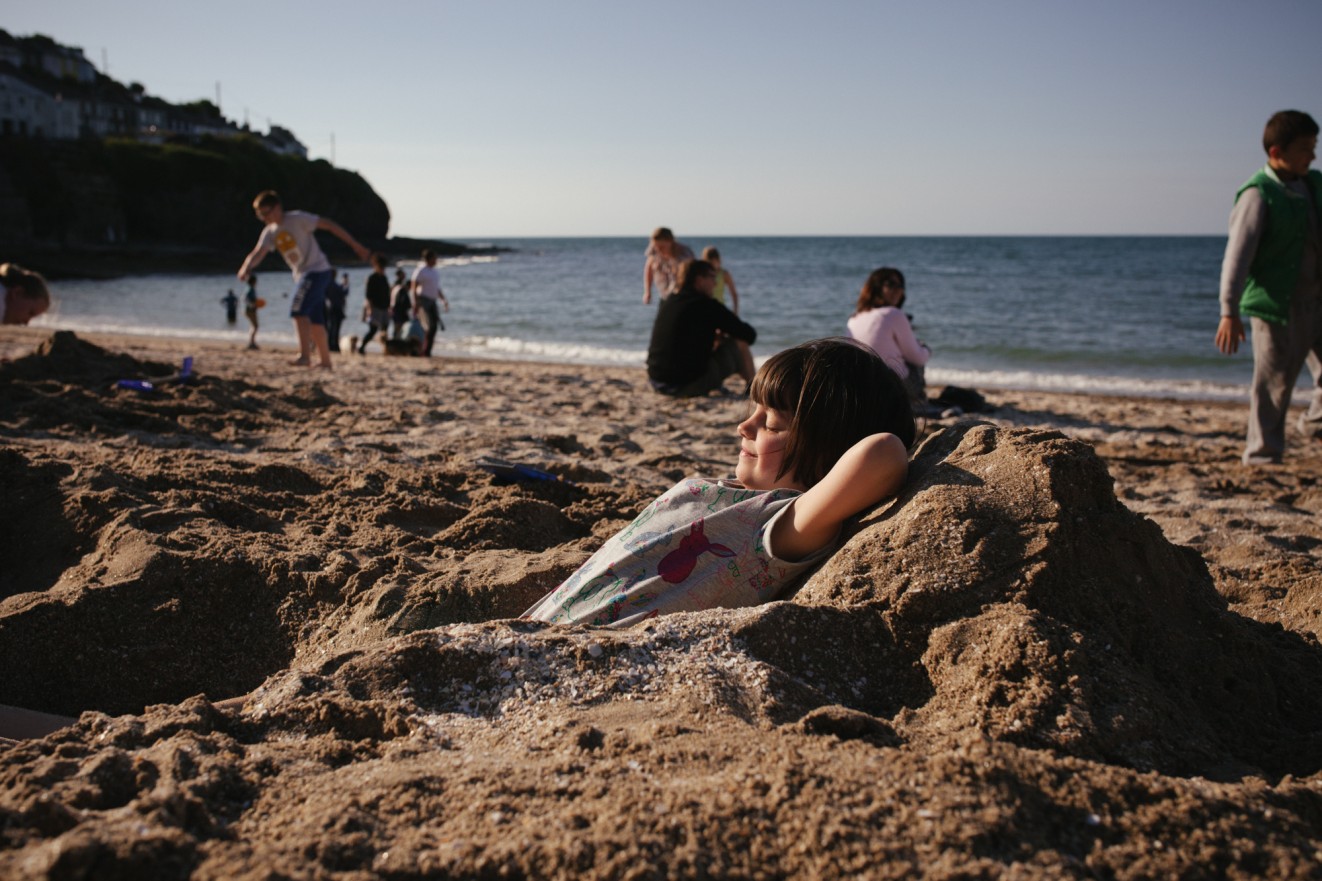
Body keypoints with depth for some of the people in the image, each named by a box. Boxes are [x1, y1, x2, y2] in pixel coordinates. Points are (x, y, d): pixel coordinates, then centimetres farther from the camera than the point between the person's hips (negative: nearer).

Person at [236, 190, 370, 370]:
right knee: (314, 320, 12)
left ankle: (305, 356, -22)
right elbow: (258, 253, -5)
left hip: (317, 270, -8)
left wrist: (355, 245, -12)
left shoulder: (298, 219, -12)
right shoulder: (269, 232, 8)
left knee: (299, 311, -20)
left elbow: (328, 224, -11)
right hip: (301, 275, 8)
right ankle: (324, 360, 21)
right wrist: (246, 267, -28)